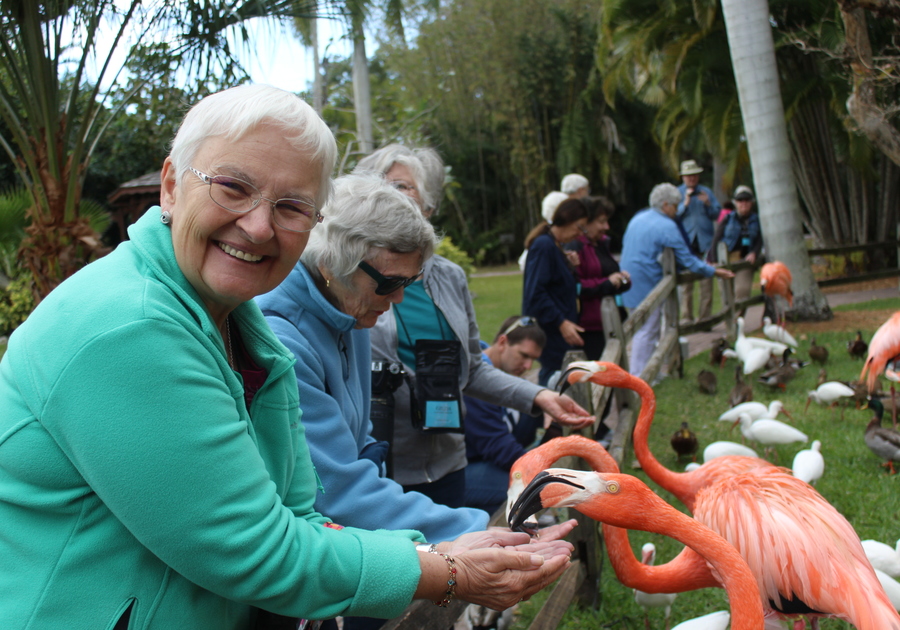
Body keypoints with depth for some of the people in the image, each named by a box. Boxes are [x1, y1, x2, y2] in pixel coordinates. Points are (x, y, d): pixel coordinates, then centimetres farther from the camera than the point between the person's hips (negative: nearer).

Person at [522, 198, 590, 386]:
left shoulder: (556, 246, 16)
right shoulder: (543, 245, -15)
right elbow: (535, 293, -22)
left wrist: (570, 267, 6)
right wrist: (561, 323, -24)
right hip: (550, 332, -10)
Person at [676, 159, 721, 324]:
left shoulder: (706, 192, 16)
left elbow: (716, 214, 11)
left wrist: (708, 204, -6)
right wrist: (685, 204, -13)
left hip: (705, 242, 2)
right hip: (685, 243, -2)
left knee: (707, 282, -2)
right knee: (685, 283, -5)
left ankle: (705, 318, 3)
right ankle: (686, 318, 1)